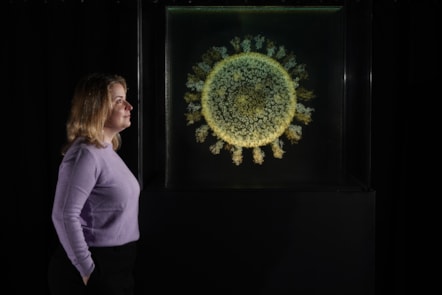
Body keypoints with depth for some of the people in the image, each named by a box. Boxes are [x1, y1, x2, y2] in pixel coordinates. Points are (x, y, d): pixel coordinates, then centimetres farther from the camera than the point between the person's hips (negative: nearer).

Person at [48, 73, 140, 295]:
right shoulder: (85, 154, -19)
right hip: (97, 268, -9)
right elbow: (64, 216, -26)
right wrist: (87, 270, -21)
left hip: (115, 266, 9)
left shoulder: (107, 150, 11)